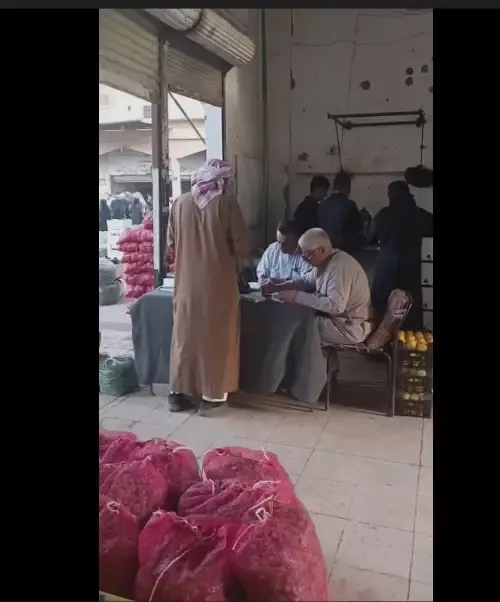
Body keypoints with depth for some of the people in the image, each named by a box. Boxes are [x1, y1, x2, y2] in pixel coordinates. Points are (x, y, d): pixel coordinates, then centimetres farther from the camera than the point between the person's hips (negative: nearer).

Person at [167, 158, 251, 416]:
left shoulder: (179, 202, 2)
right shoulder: (226, 203, -8)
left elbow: (171, 244, 8)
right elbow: (243, 245, -9)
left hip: (186, 282, 4)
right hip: (218, 283, -3)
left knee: (185, 334, 13)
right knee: (216, 336, 8)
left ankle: (178, 392, 22)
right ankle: (213, 394, 15)